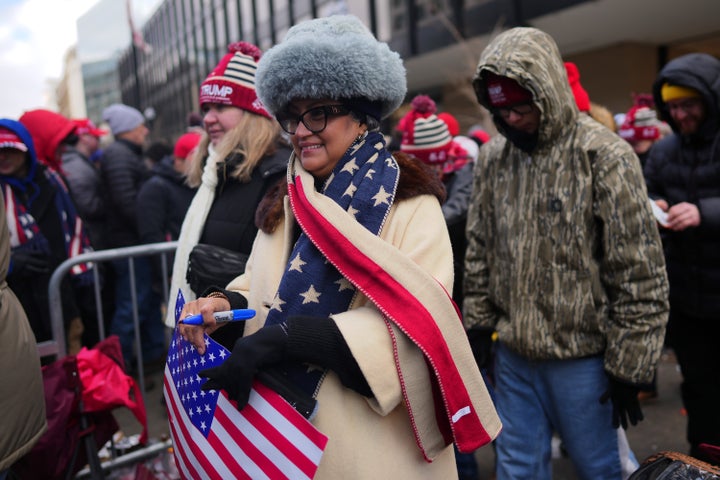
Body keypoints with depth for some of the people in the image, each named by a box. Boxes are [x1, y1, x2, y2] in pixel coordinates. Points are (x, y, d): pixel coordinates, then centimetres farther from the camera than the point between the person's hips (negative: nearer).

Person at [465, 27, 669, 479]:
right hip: (512, 352, 5)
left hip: (582, 355, -4)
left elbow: (641, 275, -12)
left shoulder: (605, 156, -12)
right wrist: (479, 321, 9)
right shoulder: (492, 158, 4)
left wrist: (628, 364, -10)